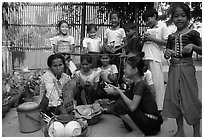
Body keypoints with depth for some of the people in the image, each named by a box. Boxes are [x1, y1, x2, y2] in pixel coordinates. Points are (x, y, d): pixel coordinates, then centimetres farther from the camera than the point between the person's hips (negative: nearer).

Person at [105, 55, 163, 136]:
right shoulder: (134, 84, 8)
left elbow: (132, 106, -27)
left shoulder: (140, 84, -19)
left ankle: (138, 132, -4)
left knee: (118, 106, -19)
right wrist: (117, 90, 0)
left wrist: (119, 92, -17)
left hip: (151, 120, -9)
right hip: (144, 116, 9)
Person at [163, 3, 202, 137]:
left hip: (187, 69, -4)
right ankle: (180, 130, 24)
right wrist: (167, 54, -5)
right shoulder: (171, 37, 11)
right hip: (173, 69, 5)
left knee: (191, 98, 0)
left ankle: (197, 132, 18)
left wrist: (193, 46, -18)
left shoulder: (192, 33, -1)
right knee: (174, 98, 7)